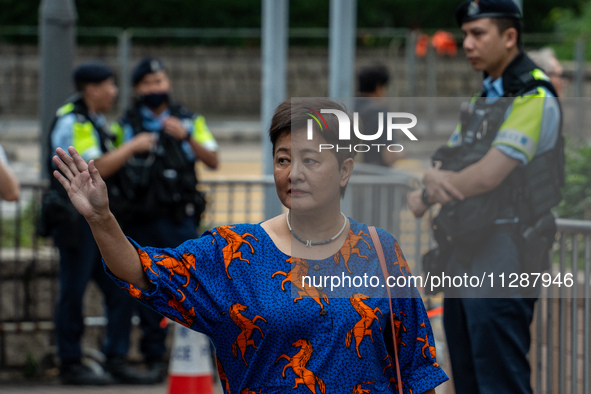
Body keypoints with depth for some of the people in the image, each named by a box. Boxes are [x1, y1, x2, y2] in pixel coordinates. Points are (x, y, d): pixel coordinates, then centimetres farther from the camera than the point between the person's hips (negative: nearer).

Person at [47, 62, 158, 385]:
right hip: (76, 221, -10)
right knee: (73, 294, -3)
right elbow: (97, 169, -21)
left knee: (121, 290, 7)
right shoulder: (72, 123, -13)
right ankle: (71, 366, 3)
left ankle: (116, 359, 12)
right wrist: (133, 146, -12)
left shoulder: (95, 121, 18)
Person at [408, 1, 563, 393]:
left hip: (503, 259, -10)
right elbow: (449, 165, 13)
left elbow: (489, 174, -21)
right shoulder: (485, 99, 18)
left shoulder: (534, 97, -13)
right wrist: (435, 178, -13)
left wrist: (425, 198, -5)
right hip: (465, 257, 10)